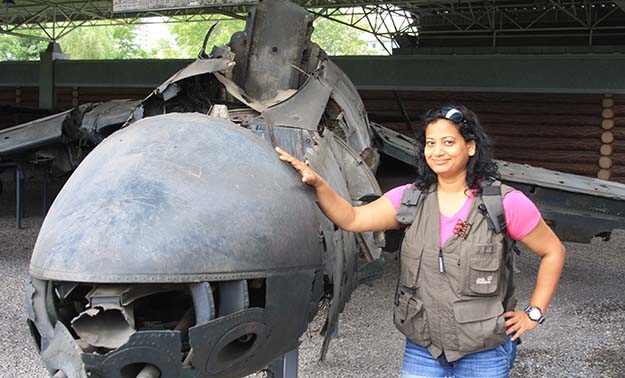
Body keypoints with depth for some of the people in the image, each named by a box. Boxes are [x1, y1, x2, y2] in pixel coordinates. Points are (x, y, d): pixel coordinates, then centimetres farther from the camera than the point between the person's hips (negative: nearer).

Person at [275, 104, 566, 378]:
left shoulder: (505, 203, -9)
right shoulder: (410, 199, 1)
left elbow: (553, 252, 1)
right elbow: (352, 219, -8)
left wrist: (534, 313, -1)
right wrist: (317, 183, -22)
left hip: (484, 354, -2)